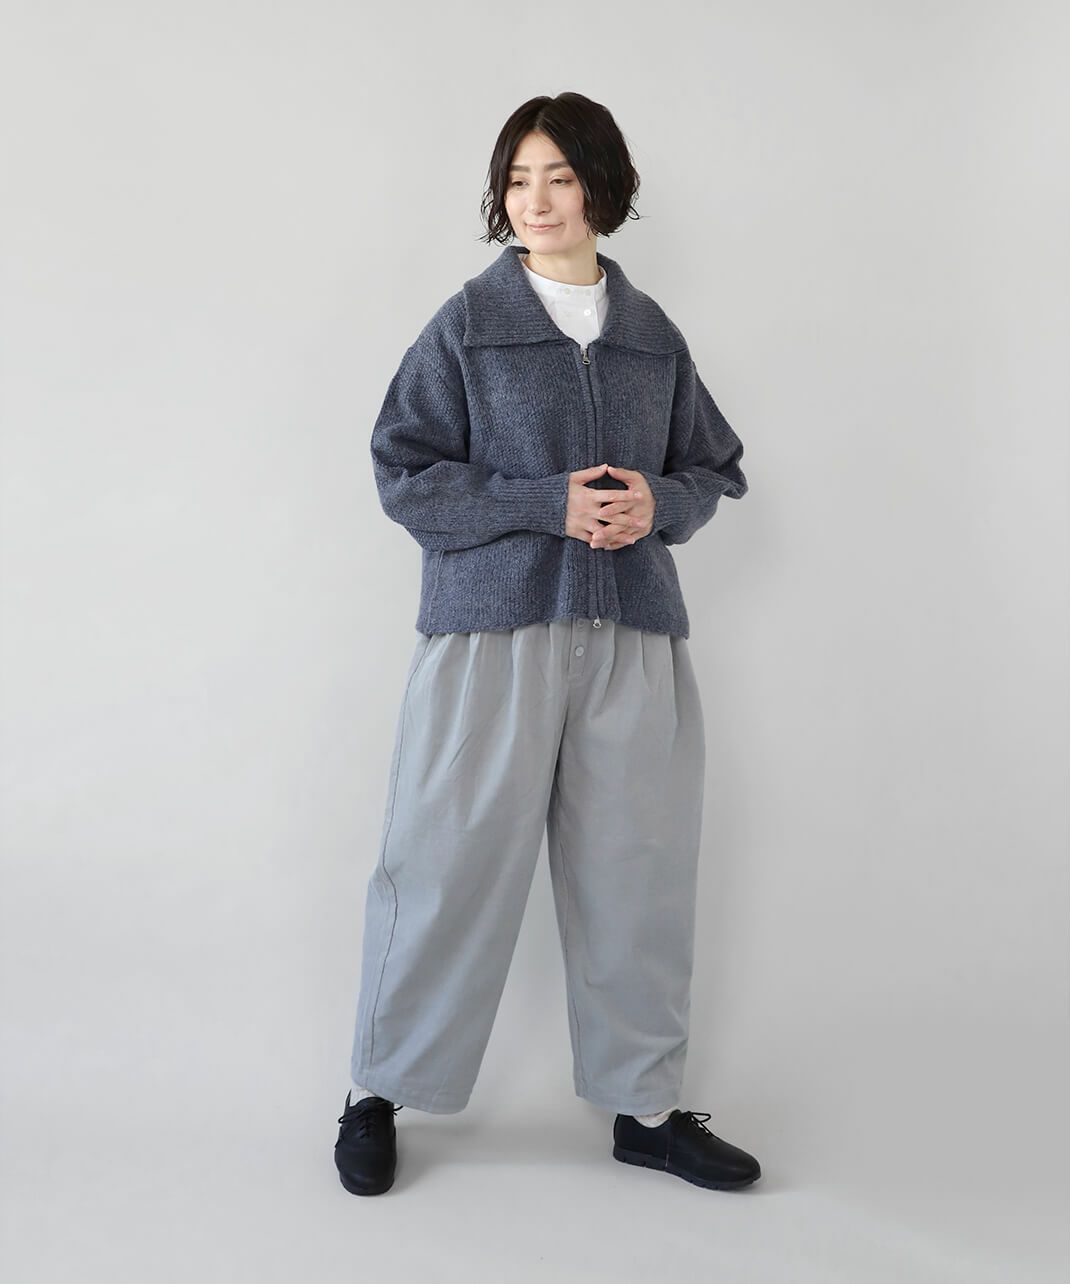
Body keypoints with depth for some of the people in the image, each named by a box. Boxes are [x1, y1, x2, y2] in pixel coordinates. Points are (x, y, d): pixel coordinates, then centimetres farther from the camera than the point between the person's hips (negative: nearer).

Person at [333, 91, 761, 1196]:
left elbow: (711, 467, 18)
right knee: (450, 860, 0)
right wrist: (552, 505, -13)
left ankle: (646, 1107, 22)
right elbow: (405, 475, -3)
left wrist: (659, 503, -6)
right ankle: (377, 1091, 19)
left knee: (635, 866, 7)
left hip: (631, 631, 3)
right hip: (492, 626, -3)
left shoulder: (653, 335, 11)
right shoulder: (467, 325, 1)